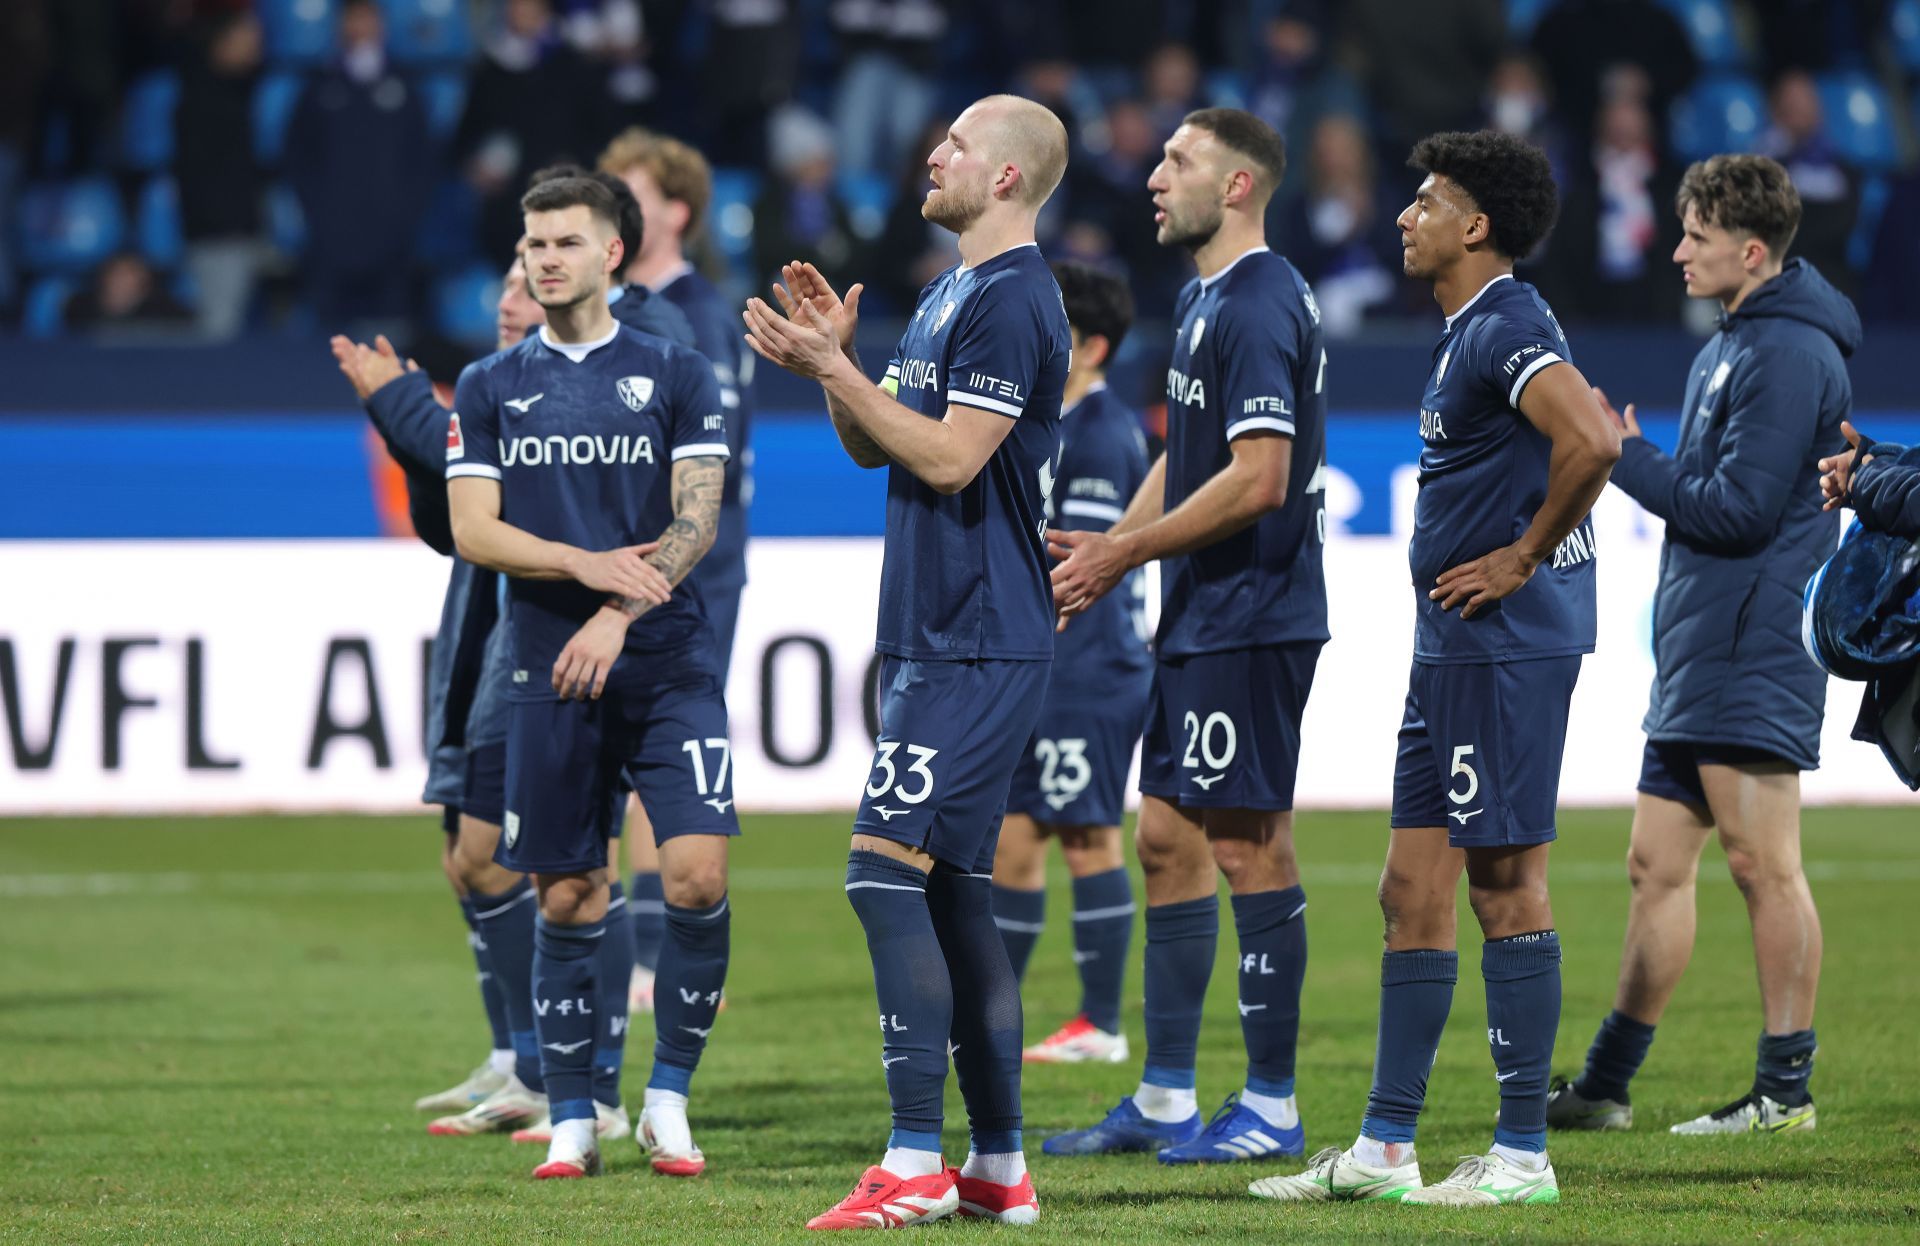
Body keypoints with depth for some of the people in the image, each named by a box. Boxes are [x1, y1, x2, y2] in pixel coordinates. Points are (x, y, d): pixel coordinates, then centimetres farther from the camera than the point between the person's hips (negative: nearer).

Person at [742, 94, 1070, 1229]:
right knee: (953, 894, 10)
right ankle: (999, 1167, 13)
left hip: (977, 652, -10)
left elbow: (948, 457, -20)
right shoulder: (953, 293, 18)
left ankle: (915, 1166, -16)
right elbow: (875, 447, 22)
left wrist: (831, 369, -15)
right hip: (933, 639, 10)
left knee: (888, 869, -15)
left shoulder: (1013, 301, -14)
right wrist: (835, 355, 6)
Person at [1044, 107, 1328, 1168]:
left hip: (1250, 621, -10)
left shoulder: (1259, 306, -16)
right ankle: (1164, 1100, 15)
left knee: (1248, 843, -5)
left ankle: (1271, 1107, 0)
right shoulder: (1202, 300, 16)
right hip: (1198, 620, 10)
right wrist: (1103, 553, 10)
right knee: (1167, 838, 10)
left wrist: (1123, 554, -15)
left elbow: (1258, 481, -22)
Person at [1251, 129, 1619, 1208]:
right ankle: (1385, 1148, 14)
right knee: (1414, 890, 11)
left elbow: (1593, 441, -31)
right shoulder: (1471, 331, 17)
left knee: (1506, 884, -6)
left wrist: (1525, 558, -19)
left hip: (1508, 647, -11)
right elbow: (1587, 437, 31)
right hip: (1453, 648, 11)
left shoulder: (1509, 327, -14)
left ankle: (1523, 1153, -1)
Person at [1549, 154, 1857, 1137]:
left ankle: (1785, 1089, -2)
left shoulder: (1789, 356, -14)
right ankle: (1605, 1085, 16)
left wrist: (1626, 457, -9)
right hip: (1699, 652, 10)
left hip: (1752, 657, -10)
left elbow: (1737, 511, -18)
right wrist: (1632, 458, 8)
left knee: (1763, 865, -6)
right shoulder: (1730, 347, 18)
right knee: (1657, 862, 11)